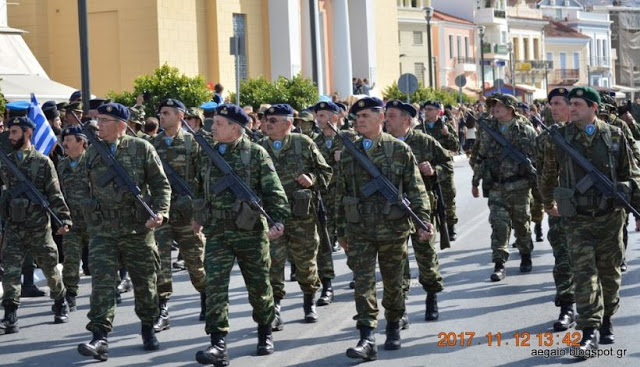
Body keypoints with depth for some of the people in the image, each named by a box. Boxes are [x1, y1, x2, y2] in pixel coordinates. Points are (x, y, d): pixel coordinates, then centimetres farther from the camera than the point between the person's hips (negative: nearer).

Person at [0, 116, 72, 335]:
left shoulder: (43, 162, -3)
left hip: (39, 226, -3)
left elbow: (55, 194, -3)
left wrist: (64, 219, -8)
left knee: (49, 268, 9)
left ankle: (61, 303, 32)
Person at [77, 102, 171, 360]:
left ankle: (148, 330, 31)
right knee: (101, 283, -11)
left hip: (138, 229, -2)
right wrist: (91, 223, 18)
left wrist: (159, 213, -15)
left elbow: (161, 185, -1)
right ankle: (100, 338, -16)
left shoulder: (141, 148, -3)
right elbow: (87, 189, 19)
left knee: (144, 283, 10)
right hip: (102, 230, 2)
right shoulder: (92, 152, 7)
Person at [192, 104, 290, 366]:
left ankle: (265, 334, 32)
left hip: (251, 230, -3)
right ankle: (218, 345, -16)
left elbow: (274, 190, -7)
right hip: (216, 232, 3)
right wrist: (198, 216, 32)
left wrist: (278, 220, -18)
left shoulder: (256, 154, -3)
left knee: (259, 286, 10)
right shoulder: (207, 155, 11)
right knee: (215, 284, -12)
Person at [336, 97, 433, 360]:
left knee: (392, 282, 10)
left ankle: (393, 329, 31)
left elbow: (415, 189, 0)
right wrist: (341, 231, 13)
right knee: (363, 283, -8)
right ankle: (367, 339, -13)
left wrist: (424, 221, -8)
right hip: (359, 231, 2)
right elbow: (340, 195, 13)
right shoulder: (348, 154, 8)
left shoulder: (400, 150, 0)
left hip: (393, 229, -2)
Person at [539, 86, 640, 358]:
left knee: (609, 272, 10)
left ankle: (606, 322, 28)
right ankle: (588, 334, -11)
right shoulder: (559, 138, -1)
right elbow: (548, 174, 16)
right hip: (578, 219, -1)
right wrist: (548, 202, 25)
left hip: (611, 217, 1)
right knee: (584, 274, -9)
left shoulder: (614, 136, 0)